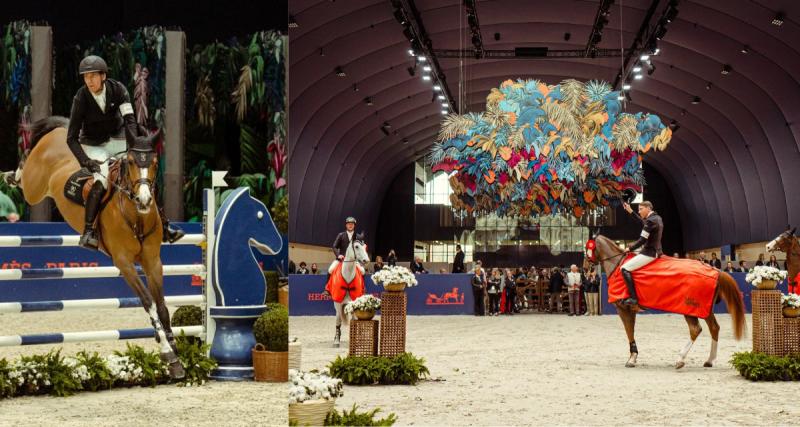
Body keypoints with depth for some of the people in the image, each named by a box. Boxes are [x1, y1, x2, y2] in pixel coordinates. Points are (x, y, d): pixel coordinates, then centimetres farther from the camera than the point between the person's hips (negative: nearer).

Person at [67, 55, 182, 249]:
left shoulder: (117, 89, -14)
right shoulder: (81, 98, -18)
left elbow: (129, 119, -22)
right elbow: (72, 138, -16)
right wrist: (85, 161, -29)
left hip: (118, 140, 3)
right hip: (94, 146, -3)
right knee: (101, 181, -30)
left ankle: (164, 228, 5)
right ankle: (87, 232, -27)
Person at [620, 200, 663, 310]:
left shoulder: (650, 221, -18)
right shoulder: (657, 218, 13)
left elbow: (642, 240, -19)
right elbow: (643, 223, 33)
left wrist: (630, 248, -6)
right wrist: (630, 212, 34)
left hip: (649, 253, -11)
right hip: (656, 251, 11)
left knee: (624, 269, -15)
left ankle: (633, 298, -24)